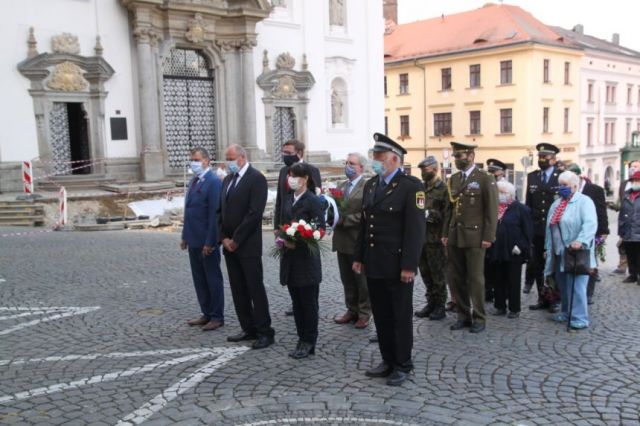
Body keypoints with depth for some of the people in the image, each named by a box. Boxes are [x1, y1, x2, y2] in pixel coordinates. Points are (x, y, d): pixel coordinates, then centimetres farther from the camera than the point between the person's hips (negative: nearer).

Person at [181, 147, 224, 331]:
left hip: (207, 242, -8)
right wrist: (185, 236, 13)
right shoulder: (193, 181, 13)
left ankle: (217, 317, 15)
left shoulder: (213, 182, -14)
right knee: (199, 280, 15)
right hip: (194, 240, 8)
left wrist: (209, 242, -20)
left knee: (213, 279, 4)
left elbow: (215, 214, -18)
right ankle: (207, 314, 26)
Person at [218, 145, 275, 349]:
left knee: (255, 288, -2)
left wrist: (235, 240, -15)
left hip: (248, 245, -7)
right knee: (238, 290, 11)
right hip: (229, 244, 7)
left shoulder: (256, 178, -10)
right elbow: (221, 210, 14)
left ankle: (265, 332, 6)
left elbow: (255, 213, -17)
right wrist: (223, 237, 1)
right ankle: (249, 329, 21)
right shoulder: (228, 179, 14)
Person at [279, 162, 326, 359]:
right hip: (290, 259, 7)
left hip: (307, 259, -7)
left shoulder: (313, 201, -10)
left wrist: (297, 242, -22)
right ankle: (302, 339, 23)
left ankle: (309, 342, 14)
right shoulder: (288, 200, 11)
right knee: (296, 302, 12)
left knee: (308, 302, 4)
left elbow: (320, 229, -14)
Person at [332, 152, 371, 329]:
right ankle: (352, 310, 28)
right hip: (342, 240, 7)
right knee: (347, 279, 15)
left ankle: (364, 314, 17)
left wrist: (343, 220, -19)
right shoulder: (341, 186, 13)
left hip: (358, 241, -7)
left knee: (362, 280, 5)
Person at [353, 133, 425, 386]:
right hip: (373, 265, 7)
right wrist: (359, 257, 11)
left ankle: (403, 365, 20)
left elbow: (415, 229, -15)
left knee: (401, 317, 7)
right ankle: (388, 360, 28)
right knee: (381, 316, 14)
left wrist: (409, 266, -19)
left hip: (397, 266, -6)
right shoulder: (370, 185, 12)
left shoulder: (411, 186, -11)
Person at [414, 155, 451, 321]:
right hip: (421, 237, 6)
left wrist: (429, 214, -20)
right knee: (425, 273, 13)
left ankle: (440, 306, 14)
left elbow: (447, 214, -13)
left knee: (438, 275, 3)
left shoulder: (444, 189, -7)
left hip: (436, 239, -6)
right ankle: (431, 303, 24)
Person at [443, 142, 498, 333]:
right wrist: (446, 233, 10)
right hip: (454, 237, 5)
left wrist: (488, 237, -12)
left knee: (475, 279, 2)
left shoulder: (485, 179, -4)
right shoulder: (453, 179, 13)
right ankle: (463, 315, 21)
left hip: (474, 237, -5)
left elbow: (492, 211, -7)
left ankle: (479, 318, 14)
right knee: (456, 279, 8)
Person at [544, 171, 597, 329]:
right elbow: (550, 227, 21)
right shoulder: (556, 204, 18)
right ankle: (567, 313, 27)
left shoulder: (584, 201, -7)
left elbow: (590, 223, -21)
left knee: (576, 286, -8)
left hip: (576, 253, -8)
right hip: (559, 253, 8)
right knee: (563, 286, 14)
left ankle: (579, 318, -2)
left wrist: (580, 241, -33)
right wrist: (548, 248, 20)